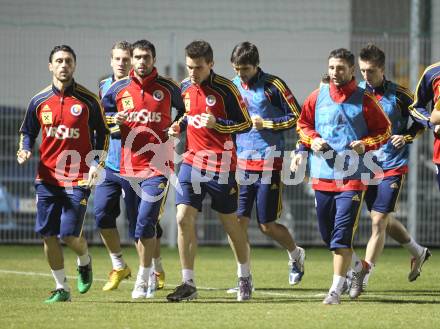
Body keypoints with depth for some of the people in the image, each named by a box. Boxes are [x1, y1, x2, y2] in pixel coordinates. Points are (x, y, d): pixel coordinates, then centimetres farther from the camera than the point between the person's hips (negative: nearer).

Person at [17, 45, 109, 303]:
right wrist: (25, 151, -5)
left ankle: (85, 262, 26)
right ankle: (62, 288, 13)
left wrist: (96, 164, -5)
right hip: (47, 179, 3)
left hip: (78, 179, -3)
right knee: (48, 234, -1)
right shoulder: (39, 101, 5)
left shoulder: (88, 100, -2)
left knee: (70, 235, -9)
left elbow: (102, 134, 6)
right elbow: (28, 132, 15)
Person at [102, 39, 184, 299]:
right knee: (138, 226, 10)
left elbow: (186, 110, 16)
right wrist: (114, 119, -3)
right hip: (129, 166, 3)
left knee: (145, 221, -15)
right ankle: (150, 275, 24)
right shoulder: (119, 89, 8)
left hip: (158, 165, -3)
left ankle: (143, 278, -7)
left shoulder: (168, 88, 3)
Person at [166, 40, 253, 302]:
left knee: (230, 221, 7)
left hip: (221, 165, -5)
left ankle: (245, 278, 27)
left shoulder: (225, 89, -11)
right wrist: (179, 126, 3)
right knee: (184, 218, -8)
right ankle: (188, 284, -4)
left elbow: (245, 123, -8)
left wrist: (217, 123, -23)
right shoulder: (185, 87, 7)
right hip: (192, 160, 5)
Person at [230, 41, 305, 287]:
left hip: (269, 162, -4)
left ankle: (296, 254, 29)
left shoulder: (272, 85, -6)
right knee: (239, 222, -4)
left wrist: (265, 124, -12)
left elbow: (296, 117, -4)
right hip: (241, 163, 5)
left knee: (267, 225, 0)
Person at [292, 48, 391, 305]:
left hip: (352, 176, -4)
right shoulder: (318, 96, 7)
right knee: (328, 234, 12)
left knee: (342, 234, -13)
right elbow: (303, 123, 19)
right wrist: (312, 140, -1)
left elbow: (384, 130, 6)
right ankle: (352, 268, 37)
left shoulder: (364, 100, -1)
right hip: (322, 175, 4)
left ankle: (336, 290, -12)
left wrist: (365, 144, -11)